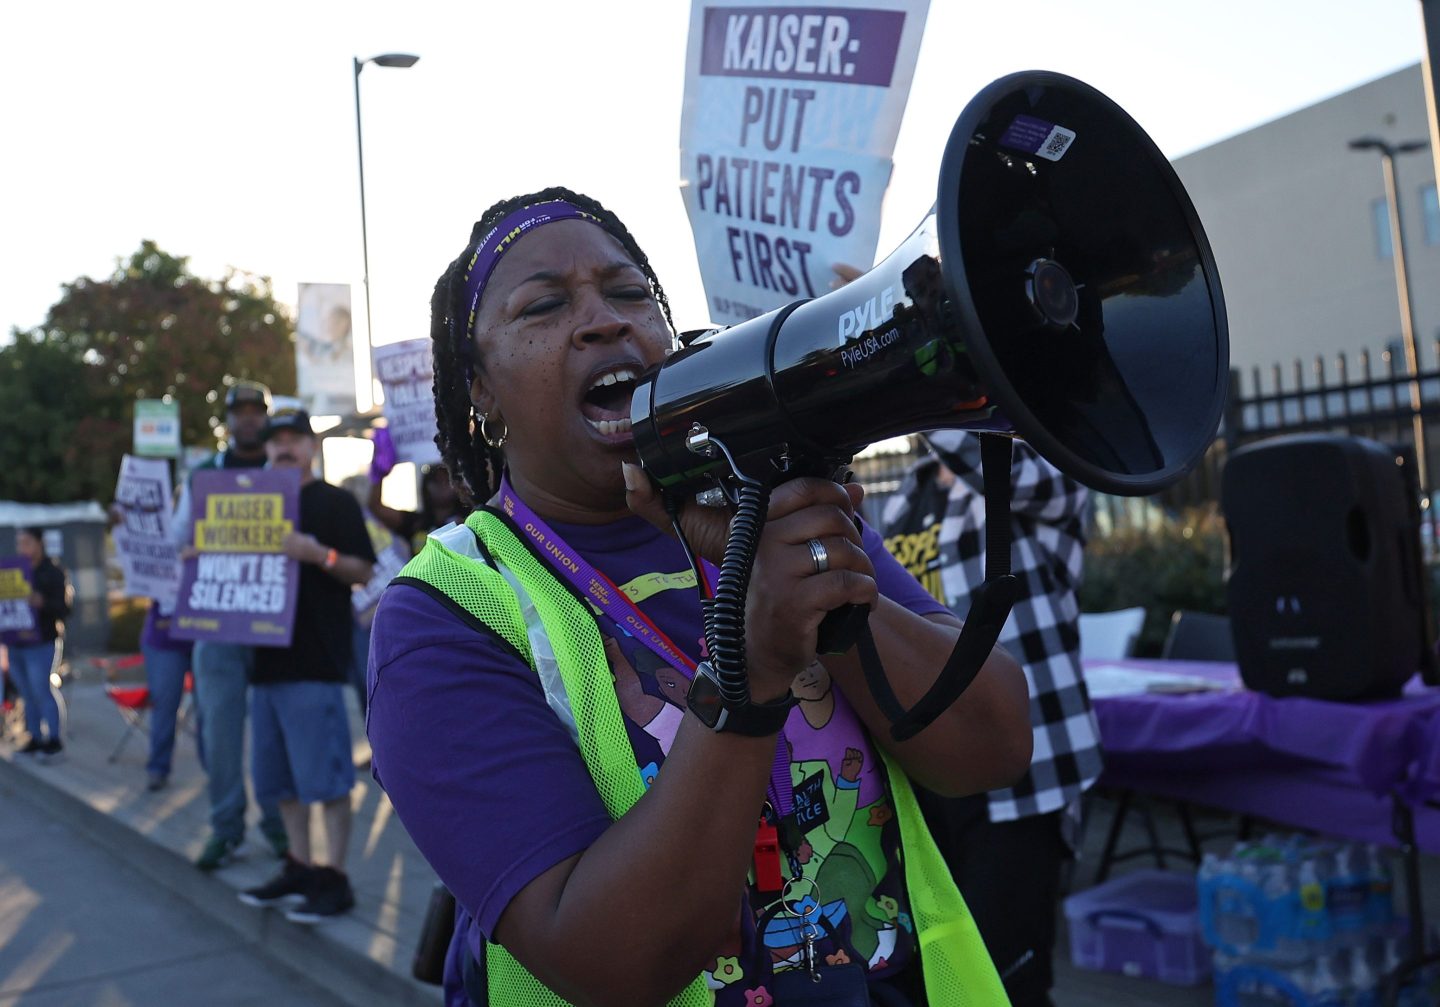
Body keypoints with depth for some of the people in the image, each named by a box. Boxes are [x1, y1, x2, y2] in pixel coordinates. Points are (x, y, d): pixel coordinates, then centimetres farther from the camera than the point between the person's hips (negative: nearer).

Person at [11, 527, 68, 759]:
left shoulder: (53, 572, -5)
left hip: (39, 644, -5)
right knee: (27, 695, 10)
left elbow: (63, 609, -10)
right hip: (15, 643, 5)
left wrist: (42, 602, -28)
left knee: (41, 691, -5)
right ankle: (34, 738, 17)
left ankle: (53, 740, 3)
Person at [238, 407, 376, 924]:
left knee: (324, 773, -6)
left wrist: (320, 555, -24)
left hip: (316, 659, -8)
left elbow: (364, 572, -7)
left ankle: (334, 877, 0)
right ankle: (299, 867, 22)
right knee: (277, 775, 11)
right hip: (267, 654, 8)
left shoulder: (335, 502, -2)